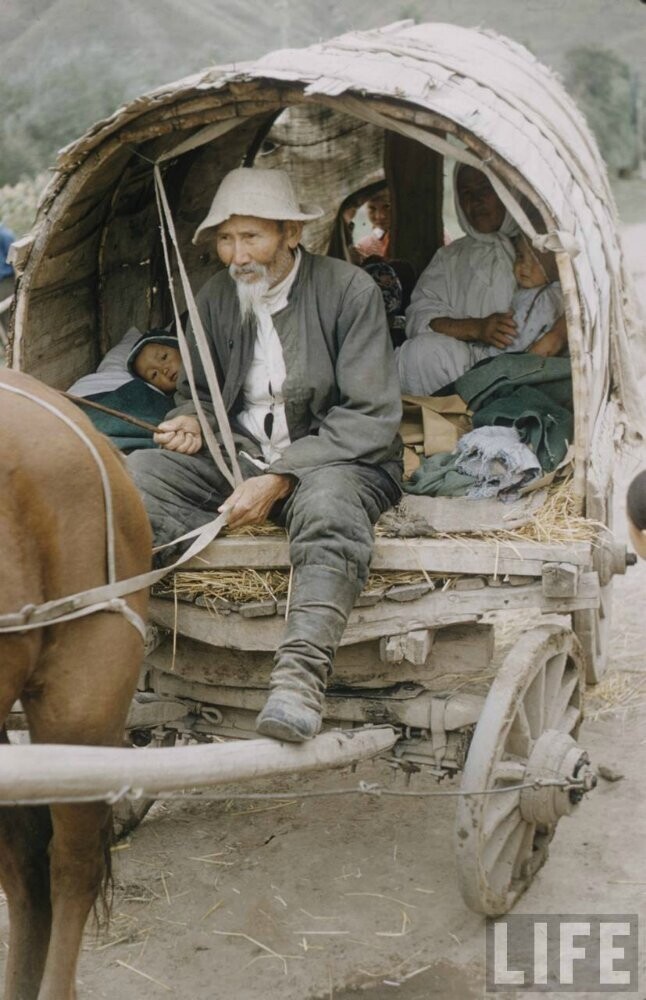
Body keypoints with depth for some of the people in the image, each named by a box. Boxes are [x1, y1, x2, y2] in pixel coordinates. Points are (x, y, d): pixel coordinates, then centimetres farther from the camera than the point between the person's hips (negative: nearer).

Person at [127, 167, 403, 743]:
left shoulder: (350, 290, -10)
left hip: (335, 460, -5)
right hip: (236, 457, 5)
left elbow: (370, 418, -14)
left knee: (327, 498, -41)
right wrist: (191, 419, -5)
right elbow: (198, 389, 22)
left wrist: (279, 478, -23)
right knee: (136, 475, -21)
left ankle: (301, 677, -49)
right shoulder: (215, 297, 7)